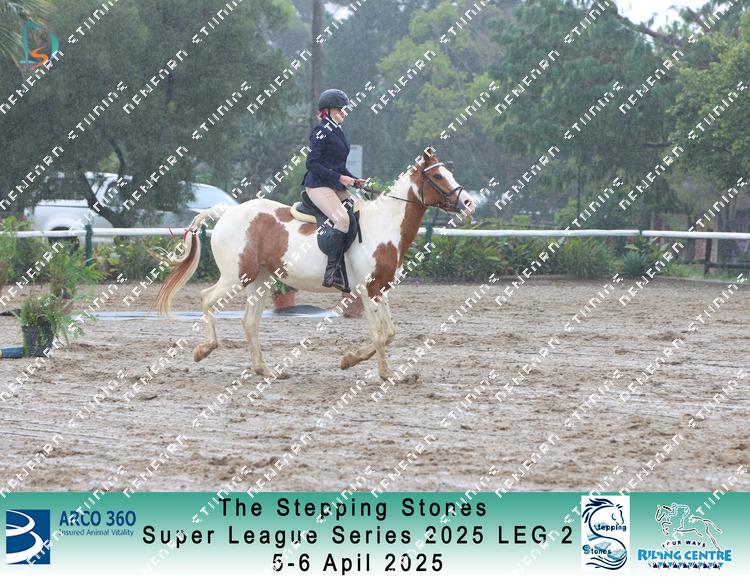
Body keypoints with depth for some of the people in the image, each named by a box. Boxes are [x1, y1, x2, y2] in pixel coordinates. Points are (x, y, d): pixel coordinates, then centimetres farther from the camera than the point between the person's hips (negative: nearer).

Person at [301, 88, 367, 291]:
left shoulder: (337, 131, 18)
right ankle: (331, 273, -29)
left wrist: (354, 181, 9)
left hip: (336, 186, 10)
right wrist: (340, 177, -18)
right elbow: (312, 163, -16)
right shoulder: (321, 132, -10)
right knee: (342, 219, -27)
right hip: (318, 185, -10)